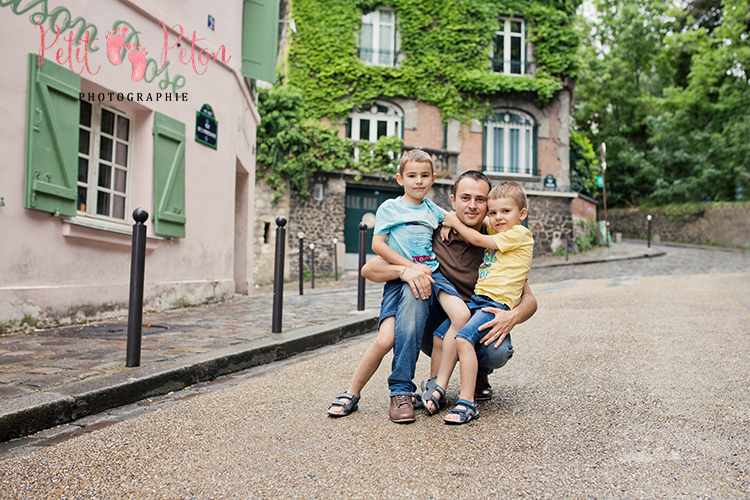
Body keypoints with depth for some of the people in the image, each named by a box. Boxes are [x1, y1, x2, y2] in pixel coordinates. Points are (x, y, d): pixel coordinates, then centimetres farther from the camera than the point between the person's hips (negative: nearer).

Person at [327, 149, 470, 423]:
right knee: (385, 339, -18)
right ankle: (351, 393, 4)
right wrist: (410, 267, -10)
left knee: (462, 315, -24)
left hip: (432, 274, 4)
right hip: (399, 277, -4)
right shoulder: (389, 208, 6)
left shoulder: (434, 211, 18)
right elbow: (377, 244, -3)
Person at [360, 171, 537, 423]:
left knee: (498, 352, -34)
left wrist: (513, 316, -27)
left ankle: (479, 375, 6)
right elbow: (369, 269, -10)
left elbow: (529, 299, -3)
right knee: (413, 288, -29)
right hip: (434, 331, 0)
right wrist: (404, 270, -31)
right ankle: (401, 388, -25)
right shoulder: (433, 235, -8)